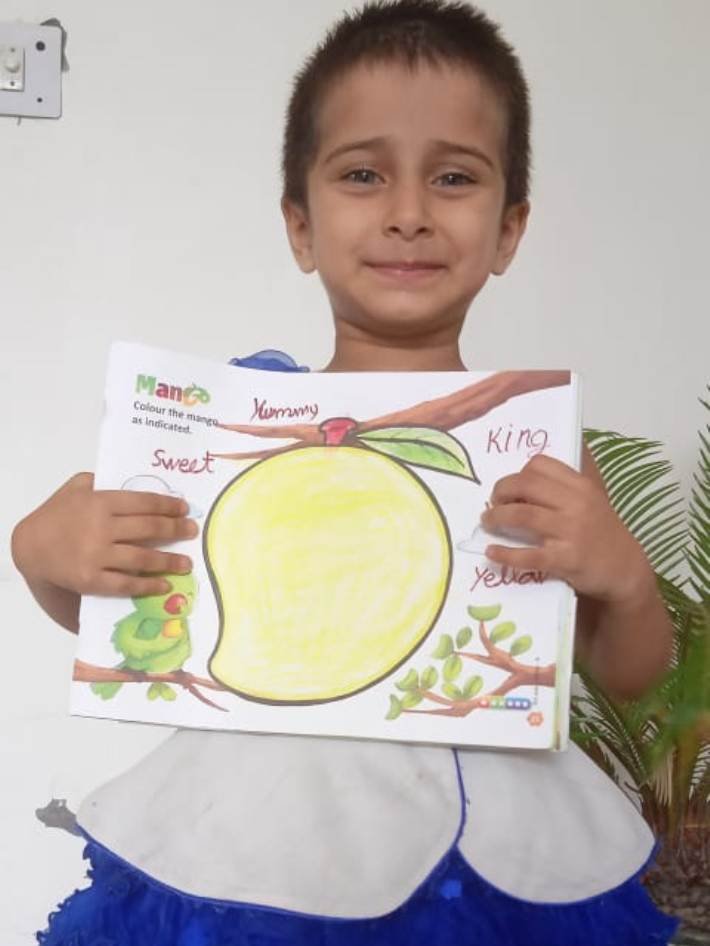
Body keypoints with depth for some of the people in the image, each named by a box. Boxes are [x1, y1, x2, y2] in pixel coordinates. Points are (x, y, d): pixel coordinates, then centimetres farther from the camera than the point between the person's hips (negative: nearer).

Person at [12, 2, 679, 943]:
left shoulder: (539, 436, -6)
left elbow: (631, 675, 5)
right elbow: (114, 611, 7)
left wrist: (623, 576, -16)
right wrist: (46, 553, -13)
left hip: (490, 859, 1)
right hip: (256, 846, 0)